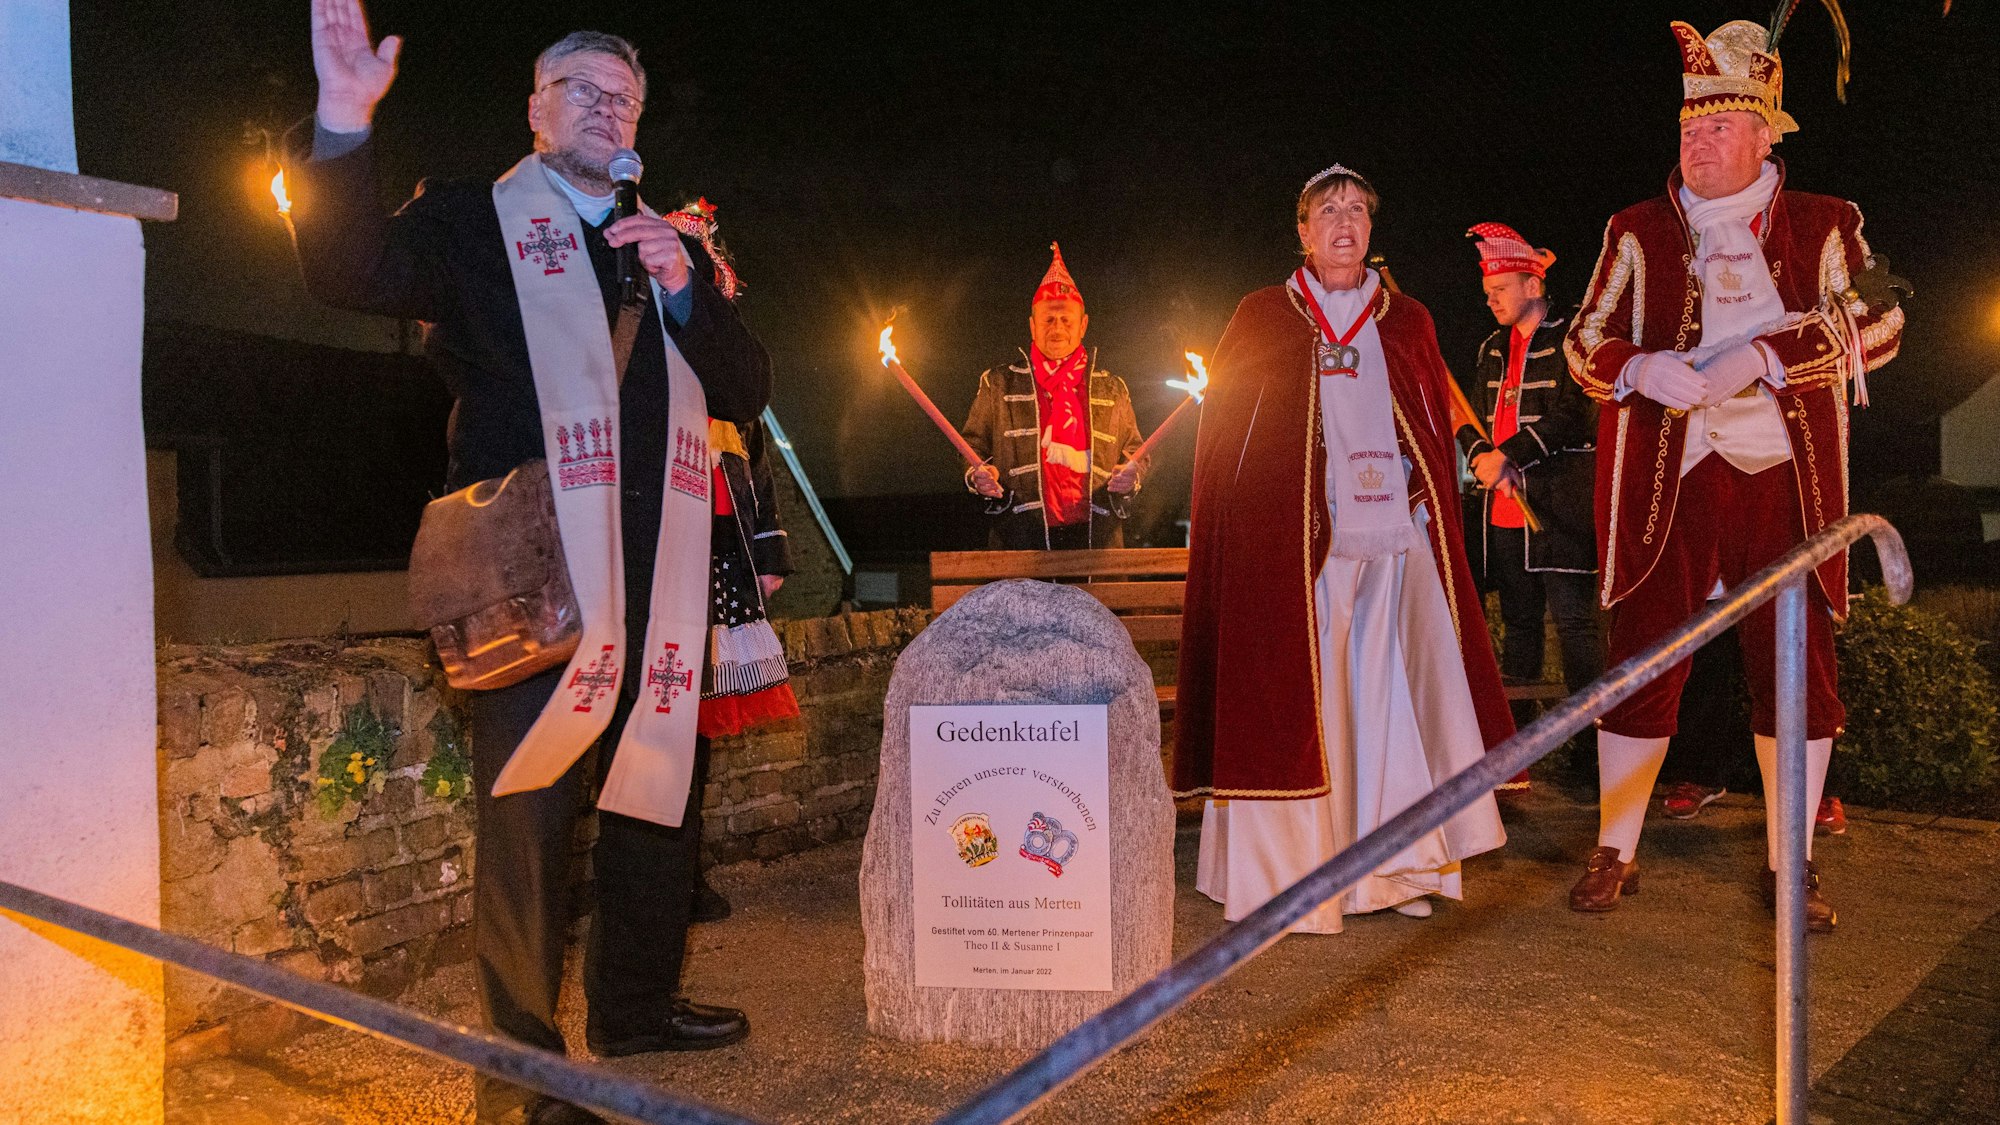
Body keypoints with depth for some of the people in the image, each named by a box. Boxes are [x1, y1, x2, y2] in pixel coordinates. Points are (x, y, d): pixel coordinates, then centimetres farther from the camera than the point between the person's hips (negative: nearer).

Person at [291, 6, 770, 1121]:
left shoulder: (673, 244, 22)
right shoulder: (474, 219, 9)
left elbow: (747, 391, 14)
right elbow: (353, 274, -8)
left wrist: (685, 289, -2)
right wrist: (343, 128, -22)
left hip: (661, 565, 6)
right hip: (536, 564, -5)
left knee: (663, 779, 13)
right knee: (532, 812, -5)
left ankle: (638, 1001, 31)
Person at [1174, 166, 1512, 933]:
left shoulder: (1408, 325, 18)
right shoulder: (1261, 318, 12)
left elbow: (1439, 432, 17)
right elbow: (1222, 431, 7)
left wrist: (1434, 510, 3)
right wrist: (1256, 520, -4)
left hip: (1394, 539, 3)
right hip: (1291, 545, -2)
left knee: (1396, 691, 0)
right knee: (1294, 702, -5)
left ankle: (1391, 868, 11)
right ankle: (1287, 874, 2)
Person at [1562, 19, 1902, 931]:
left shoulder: (1824, 225, 11)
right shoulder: (1639, 232, 11)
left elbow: (1878, 322, 0)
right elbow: (1584, 343, 7)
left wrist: (1763, 355, -15)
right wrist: (1643, 369, -15)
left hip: (1783, 479, 1)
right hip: (1664, 479, 0)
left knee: (1798, 669, 3)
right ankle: (1615, 850, 13)